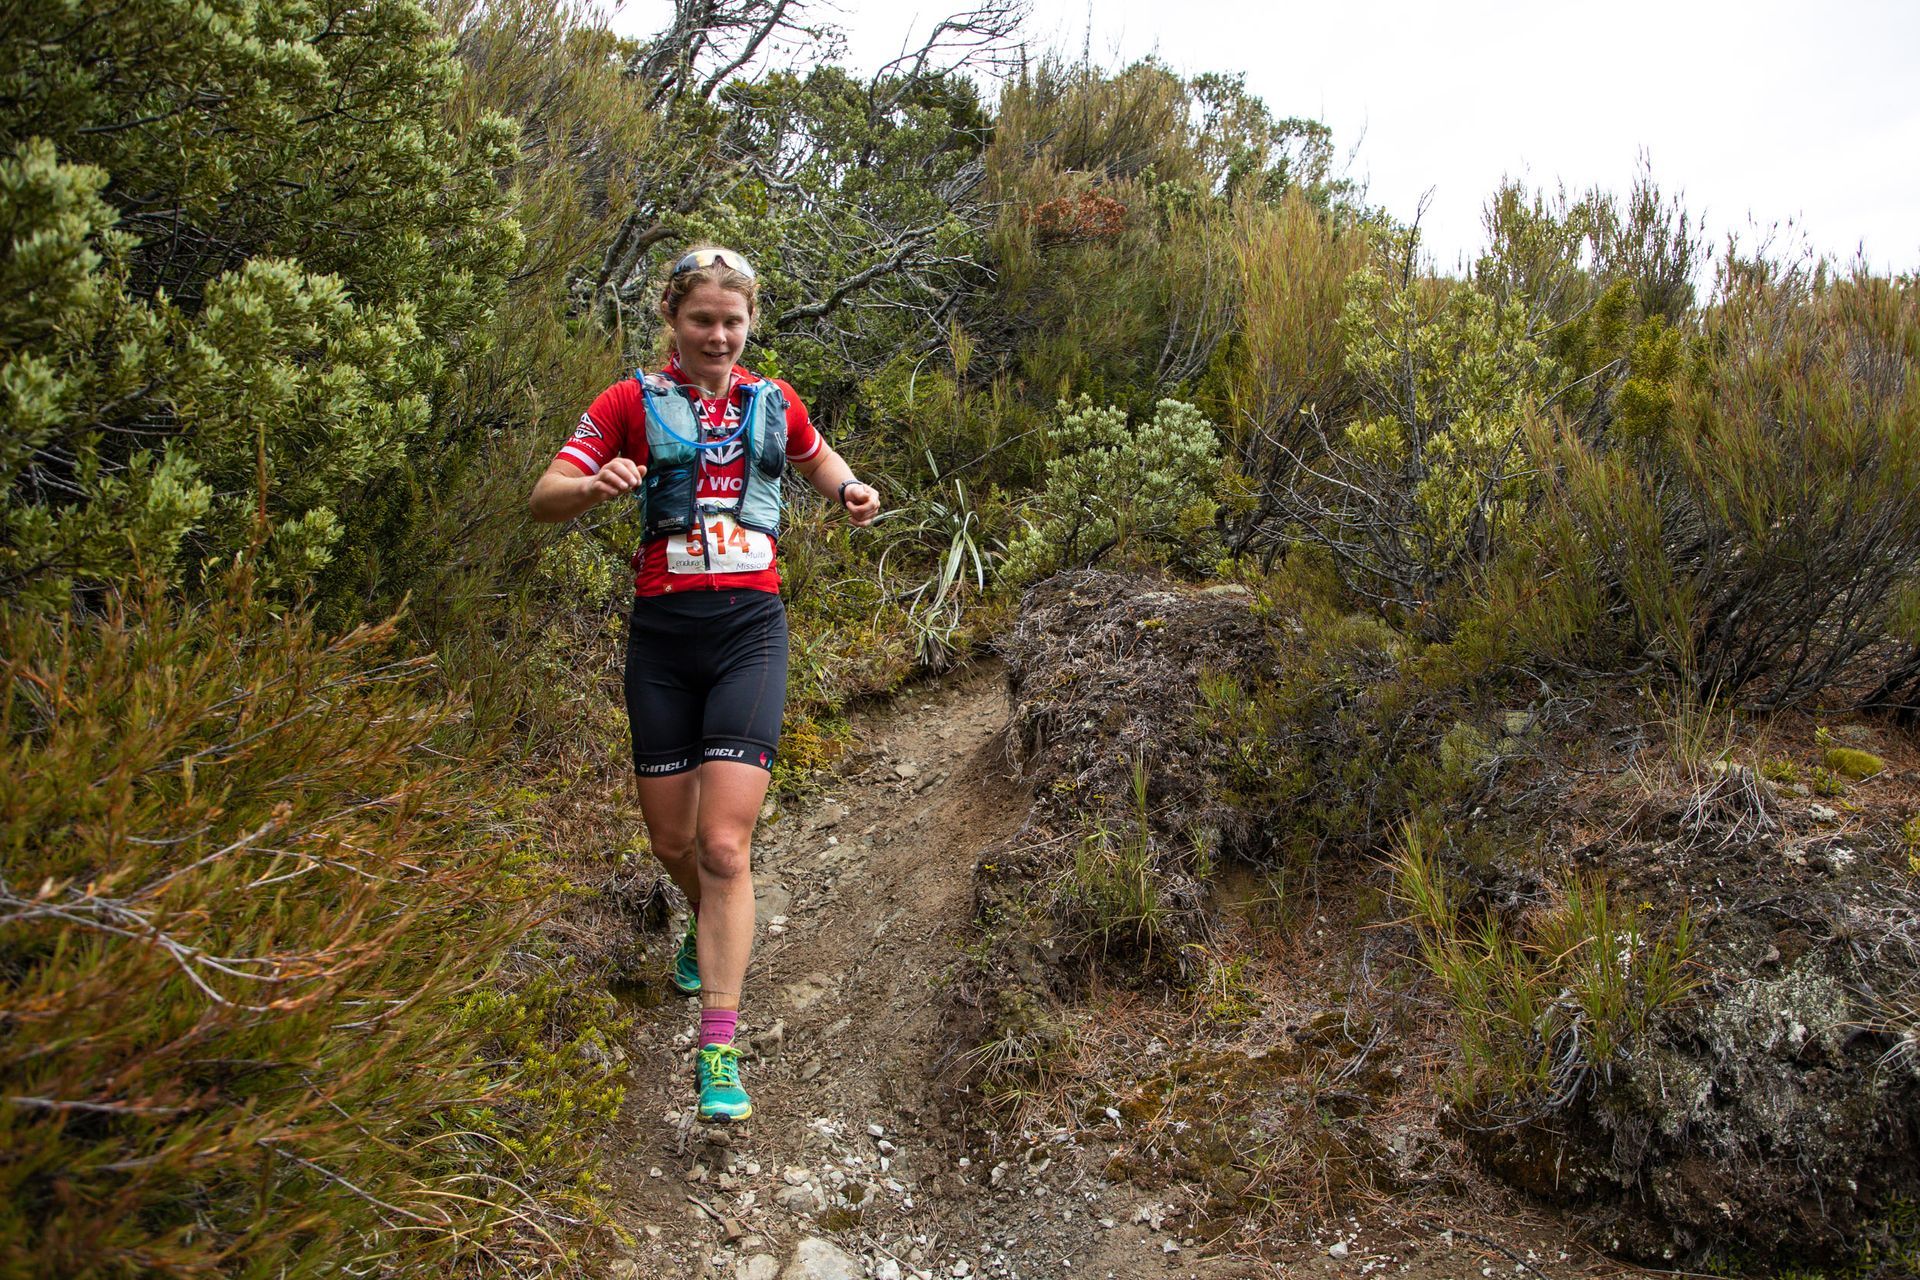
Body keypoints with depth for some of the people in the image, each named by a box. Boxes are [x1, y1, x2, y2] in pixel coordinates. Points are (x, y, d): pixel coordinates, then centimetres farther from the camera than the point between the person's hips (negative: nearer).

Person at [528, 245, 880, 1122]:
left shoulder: (771, 402, 10)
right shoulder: (634, 402, 4)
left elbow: (816, 458, 31)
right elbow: (543, 498, 0)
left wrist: (850, 491, 8)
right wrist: (596, 485, -23)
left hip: (749, 628, -1)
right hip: (663, 630, 1)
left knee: (724, 844, -12)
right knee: (671, 838, 11)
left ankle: (717, 1050, -7)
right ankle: (706, 926, 46)